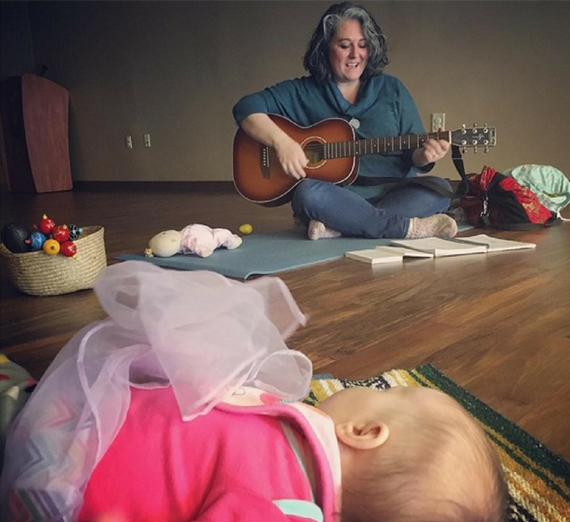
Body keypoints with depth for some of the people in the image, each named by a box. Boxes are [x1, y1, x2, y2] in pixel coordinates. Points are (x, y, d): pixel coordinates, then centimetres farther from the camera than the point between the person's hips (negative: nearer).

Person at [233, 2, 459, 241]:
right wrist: (281, 141, -17)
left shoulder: (392, 89, 14)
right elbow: (247, 107, -1)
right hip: (335, 198, -2)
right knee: (308, 193, -34)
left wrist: (425, 155, -12)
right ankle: (410, 227, -28)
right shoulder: (302, 92, 9)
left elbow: (413, 155, 12)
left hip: (390, 195, 3)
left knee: (439, 189, -23)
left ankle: (338, 227, -30)